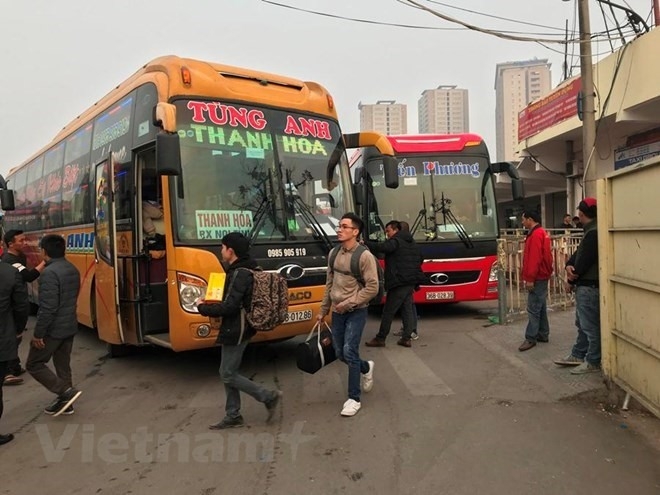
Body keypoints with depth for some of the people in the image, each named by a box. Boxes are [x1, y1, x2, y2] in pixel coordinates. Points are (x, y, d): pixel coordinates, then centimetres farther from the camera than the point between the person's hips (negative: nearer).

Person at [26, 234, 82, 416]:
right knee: (63, 366, 17)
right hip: (70, 327, 8)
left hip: (53, 329, -8)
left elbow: (47, 307, -24)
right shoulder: (73, 270, 7)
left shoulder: (49, 273, -22)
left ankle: (66, 392, -2)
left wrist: (38, 333, -18)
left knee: (34, 364, 7)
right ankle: (64, 402, 24)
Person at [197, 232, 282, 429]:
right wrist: (212, 304, 11)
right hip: (238, 329, 10)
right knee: (229, 373, 15)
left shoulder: (240, 274, -21)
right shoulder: (246, 270, 11)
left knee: (228, 375, -1)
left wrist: (203, 308, -11)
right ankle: (233, 416, 23)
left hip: (236, 330, -10)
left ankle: (269, 397, 6)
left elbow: (229, 307, -25)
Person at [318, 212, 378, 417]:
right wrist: (323, 310, 15)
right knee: (340, 353, 12)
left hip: (356, 312, -6)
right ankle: (366, 368, 42)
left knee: (349, 352, -9)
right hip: (338, 312, 6)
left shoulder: (364, 256, -16)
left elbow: (372, 288, -17)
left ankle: (354, 399, 6)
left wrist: (348, 303, -18)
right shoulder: (334, 253, 4)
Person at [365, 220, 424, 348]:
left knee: (388, 311, -3)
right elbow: (420, 259, 26)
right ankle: (407, 338, 11)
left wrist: (365, 244, -26)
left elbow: (381, 247, -28)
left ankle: (380, 338, 3)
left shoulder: (395, 241, -10)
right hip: (411, 281, 9)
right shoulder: (412, 243, 19)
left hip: (399, 282, -9)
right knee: (407, 309, 11)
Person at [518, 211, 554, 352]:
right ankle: (543, 335, 20)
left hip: (537, 278, -11)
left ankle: (531, 338, -6)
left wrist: (530, 278, -22)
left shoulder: (536, 235, -16)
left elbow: (534, 258, -23)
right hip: (541, 276, 11)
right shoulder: (541, 233, 17)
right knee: (540, 307, 14)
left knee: (533, 308, -8)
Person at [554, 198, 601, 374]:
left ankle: (592, 362, 7)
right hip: (584, 284, 11)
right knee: (583, 324, 18)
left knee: (590, 326, -2)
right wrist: (569, 265, -6)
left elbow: (584, 260, -21)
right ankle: (577, 355, 28)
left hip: (589, 285, -11)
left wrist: (573, 277, -5)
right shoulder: (591, 230, 15)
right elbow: (579, 252, 14)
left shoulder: (593, 233, -20)